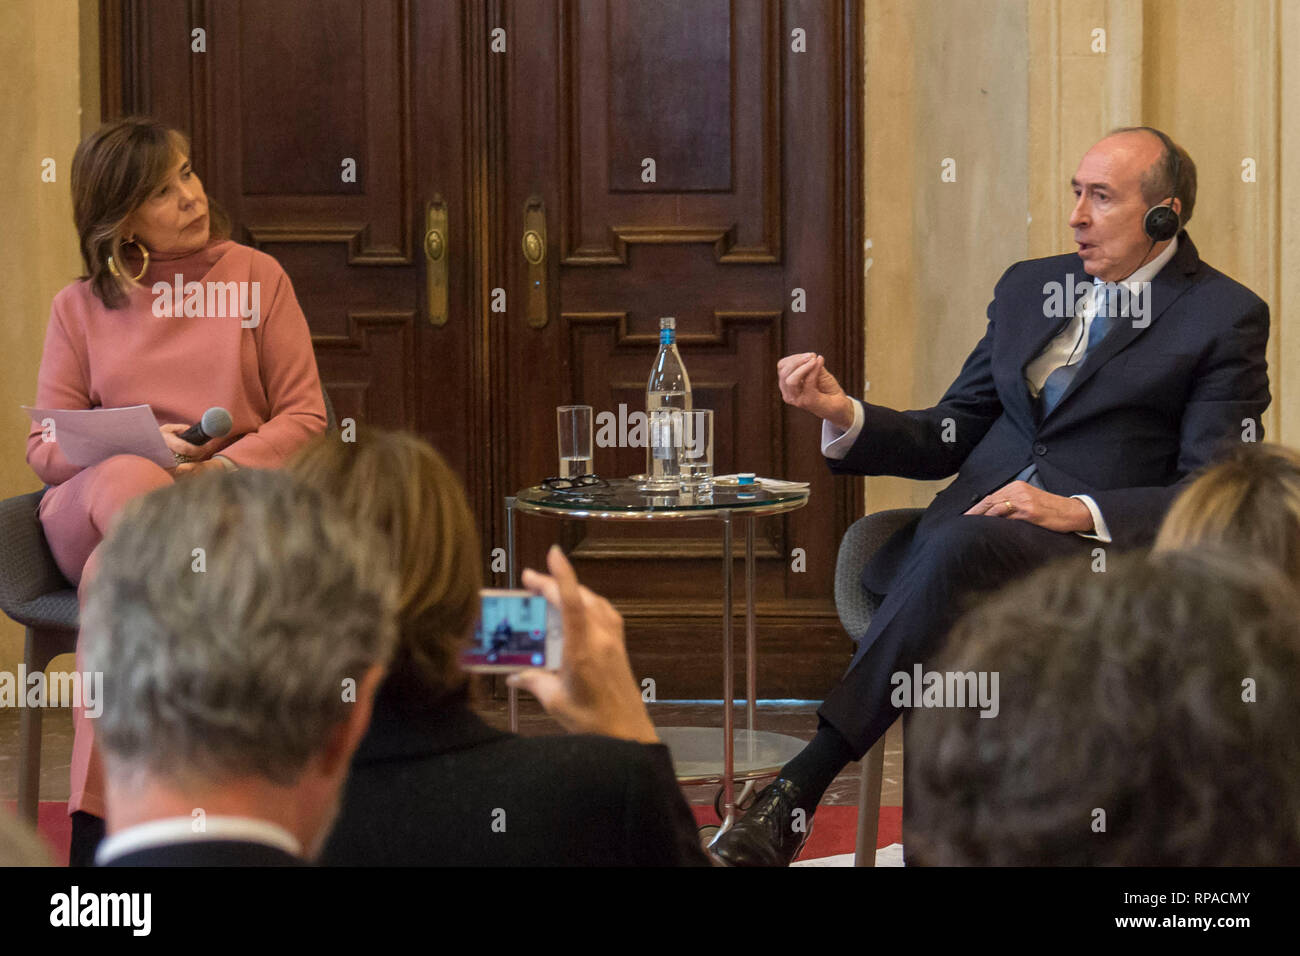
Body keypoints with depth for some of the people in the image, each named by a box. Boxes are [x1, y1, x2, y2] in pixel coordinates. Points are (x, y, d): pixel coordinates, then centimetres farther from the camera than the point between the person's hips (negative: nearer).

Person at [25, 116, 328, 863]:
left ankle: (95, 820, -35)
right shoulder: (81, 306, 12)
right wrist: (138, 445, -14)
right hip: (89, 512, 1)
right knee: (132, 482, -37)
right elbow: (46, 446, 7)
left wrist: (220, 466, -14)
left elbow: (305, 417, 5)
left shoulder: (257, 277, 9)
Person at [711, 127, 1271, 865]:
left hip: (1100, 550, -5)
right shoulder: (1028, 286, 21)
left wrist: (1078, 512, -18)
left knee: (964, 547, -36)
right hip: (967, 531, 5)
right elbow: (952, 438, 20)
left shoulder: (1226, 317, 5)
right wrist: (844, 415, 1)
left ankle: (803, 784, -36)